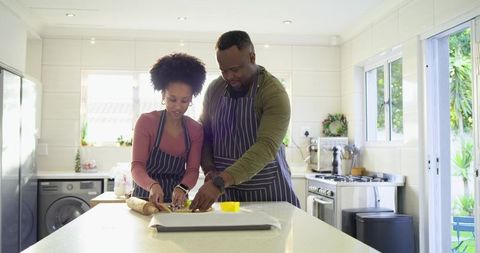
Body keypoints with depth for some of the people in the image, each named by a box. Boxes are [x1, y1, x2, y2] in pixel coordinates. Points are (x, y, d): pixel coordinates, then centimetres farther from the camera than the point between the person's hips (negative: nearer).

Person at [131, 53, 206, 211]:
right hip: (146, 199, -2)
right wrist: (153, 185, -32)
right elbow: (137, 166, -12)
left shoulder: (196, 130, 2)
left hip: (176, 201, 2)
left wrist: (182, 188, -24)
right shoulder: (146, 121, -6)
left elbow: (192, 170, -2)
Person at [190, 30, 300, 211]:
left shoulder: (274, 92, -17)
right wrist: (209, 169, -8)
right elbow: (204, 133, 10)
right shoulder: (214, 89, 1)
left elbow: (267, 146, -28)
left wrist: (220, 182, -36)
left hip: (268, 191, -4)